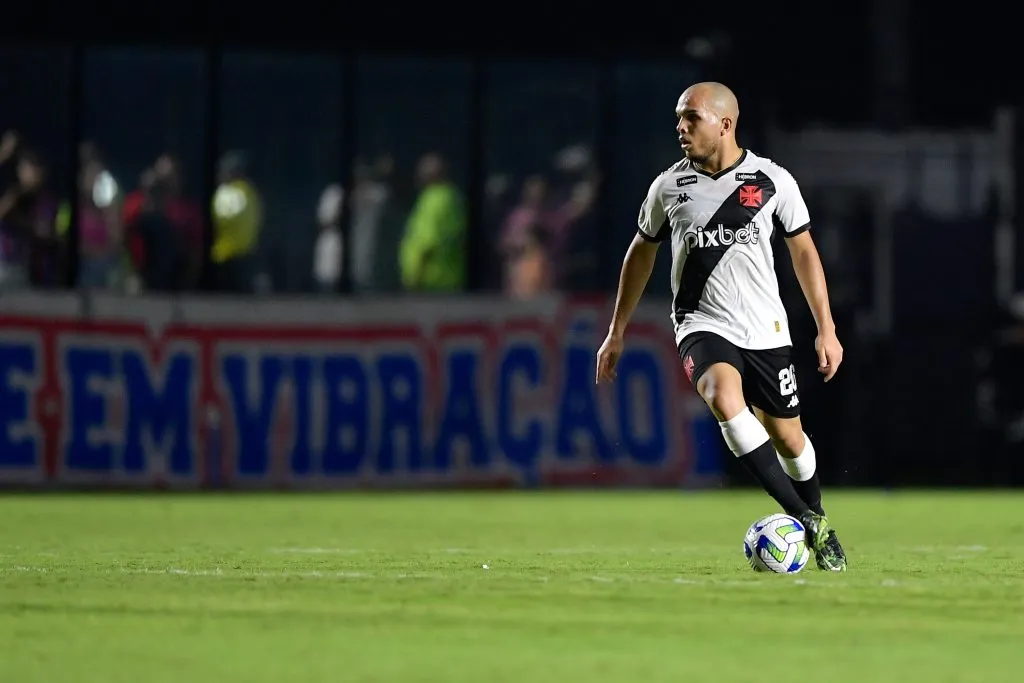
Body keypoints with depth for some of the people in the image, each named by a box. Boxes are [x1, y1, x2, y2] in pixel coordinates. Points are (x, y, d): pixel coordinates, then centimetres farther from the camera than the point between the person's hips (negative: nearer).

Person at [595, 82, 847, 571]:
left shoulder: (773, 181, -3)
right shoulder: (669, 187, 0)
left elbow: (803, 252, 7)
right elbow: (641, 254, 14)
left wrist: (826, 328, 2)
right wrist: (616, 333, 15)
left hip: (765, 329, 1)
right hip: (702, 325, -1)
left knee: (787, 437, 5)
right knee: (724, 398, -30)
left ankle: (816, 523, 36)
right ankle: (806, 520, -26)